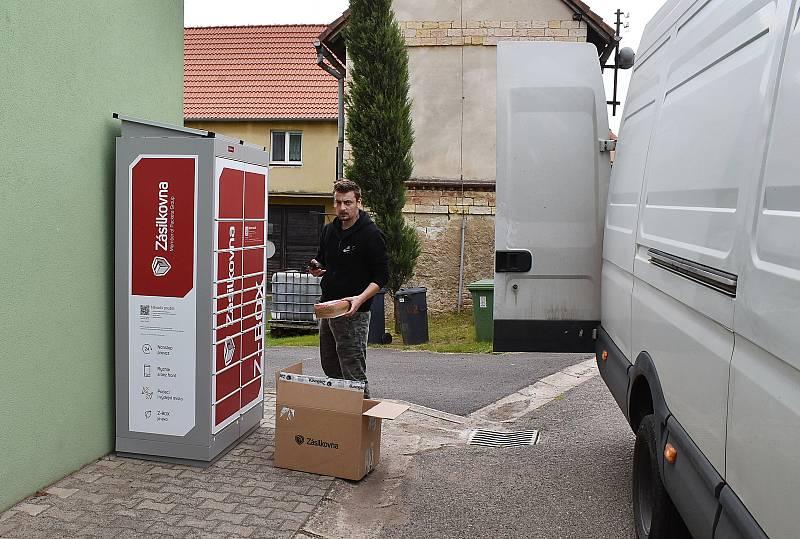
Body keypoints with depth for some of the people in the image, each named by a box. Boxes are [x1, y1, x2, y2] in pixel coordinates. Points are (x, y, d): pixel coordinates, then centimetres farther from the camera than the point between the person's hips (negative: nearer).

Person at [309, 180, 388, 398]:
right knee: (330, 368, 16)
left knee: (353, 374, -7)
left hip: (354, 313, -8)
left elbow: (381, 276, -12)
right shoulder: (329, 230, 10)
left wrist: (360, 298, -26)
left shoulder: (371, 234, -11)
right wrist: (317, 268, -1)